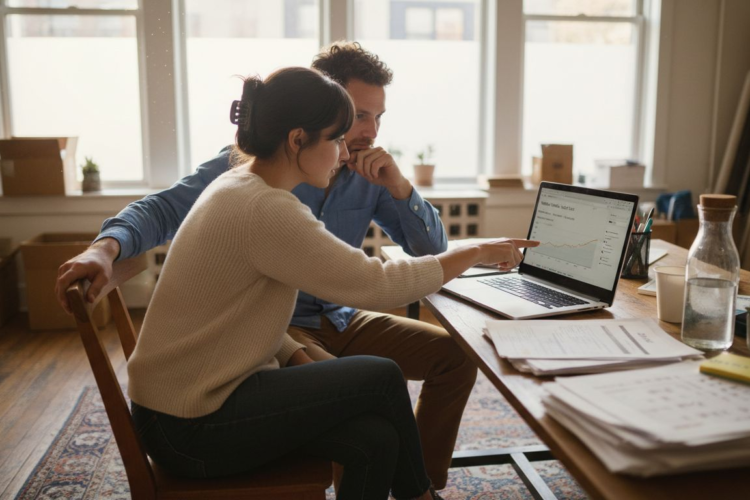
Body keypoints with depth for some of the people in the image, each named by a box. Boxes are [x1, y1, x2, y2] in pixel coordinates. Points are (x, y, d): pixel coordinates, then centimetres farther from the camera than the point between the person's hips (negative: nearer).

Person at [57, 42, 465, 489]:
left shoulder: (371, 175, 1)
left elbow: (433, 251, 0)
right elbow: (166, 208, -17)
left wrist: (400, 187, -18)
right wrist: (107, 247, -38)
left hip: (339, 320, 6)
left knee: (456, 355, -3)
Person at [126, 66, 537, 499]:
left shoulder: (241, 187, 6)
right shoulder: (266, 210, -24)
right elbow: (376, 285, -24)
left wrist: (302, 361, -1)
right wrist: (477, 253, -10)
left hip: (203, 393, 8)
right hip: (190, 429, -8)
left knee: (376, 439, -5)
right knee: (383, 378, -5)